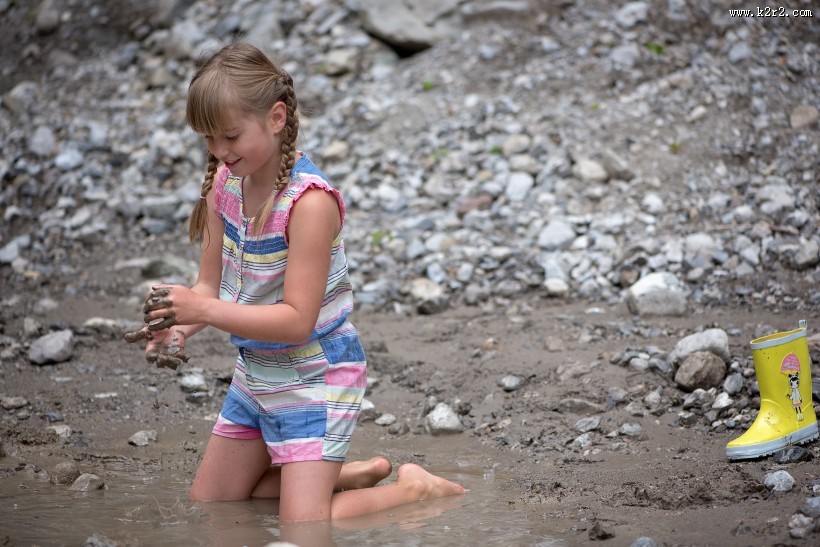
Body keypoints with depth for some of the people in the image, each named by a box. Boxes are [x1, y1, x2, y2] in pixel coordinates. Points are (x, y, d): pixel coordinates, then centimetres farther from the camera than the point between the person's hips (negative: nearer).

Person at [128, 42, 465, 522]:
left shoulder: (310, 202, -27)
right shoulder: (225, 182, -5)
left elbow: (297, 320, -29)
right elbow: (211, 285, 0)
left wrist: (206, 310, -36)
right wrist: (179, 325, -21)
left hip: (315, 377, -8)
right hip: (256, 373, 8)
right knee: (208, 504, 17)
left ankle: (414, 489, 12)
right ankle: (354, 474, 26)